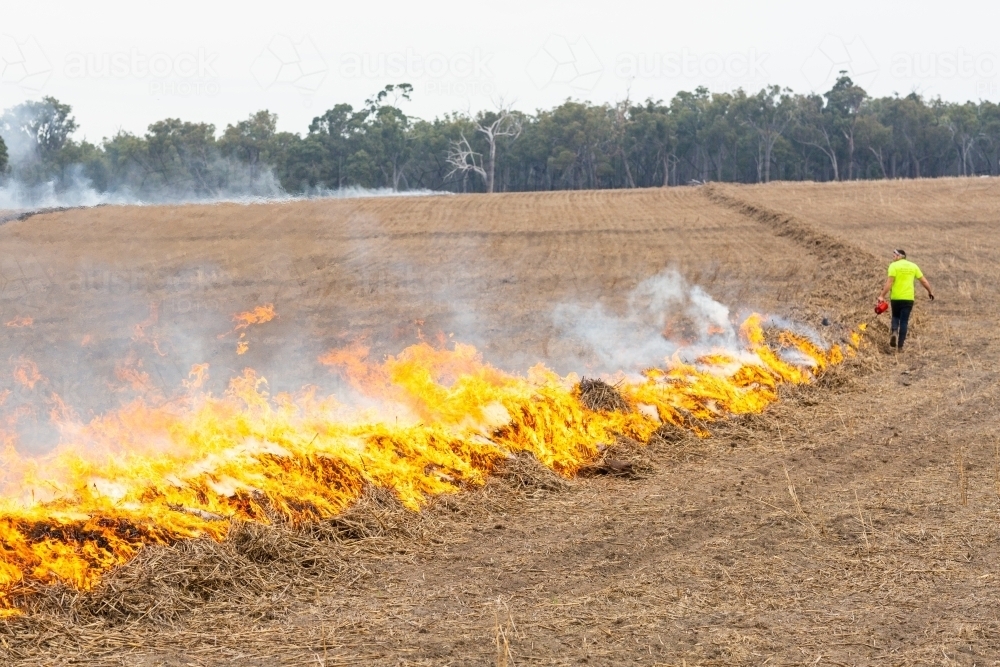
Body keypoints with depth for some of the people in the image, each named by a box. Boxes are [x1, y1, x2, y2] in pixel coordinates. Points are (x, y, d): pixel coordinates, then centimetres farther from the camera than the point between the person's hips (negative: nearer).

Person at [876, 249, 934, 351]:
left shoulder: (894, 266, -5)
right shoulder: (913, 266, 8)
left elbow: (889, 282, -14)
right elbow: (924, 281, 11)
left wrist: (882, 296, -15)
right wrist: (930, 292, 25)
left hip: (896, 297, -2)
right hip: (908, 298, 2)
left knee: (895, 316, 20)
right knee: (904, 321, 5)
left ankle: (894, 331, -9)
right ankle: (900, 346, 2)